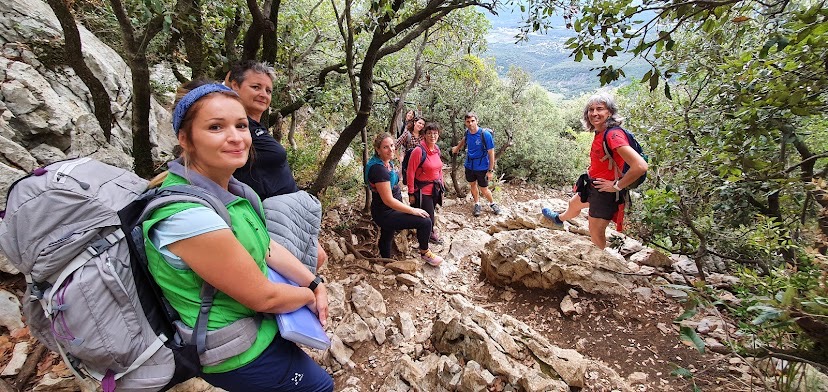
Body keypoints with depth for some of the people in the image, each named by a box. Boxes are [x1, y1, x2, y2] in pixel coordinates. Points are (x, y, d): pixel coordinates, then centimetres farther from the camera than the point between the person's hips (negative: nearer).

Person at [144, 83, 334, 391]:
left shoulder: (229, 188, -7)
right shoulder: (188, 214, -33)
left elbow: (267, 247, 4)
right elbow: (263, 297, -26)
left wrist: (315, 285, -2)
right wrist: (309, 296, -8)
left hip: (252, 319, 8)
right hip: (236, 354, -7)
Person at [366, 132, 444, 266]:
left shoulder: (387, 163, 4)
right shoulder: (379, 169, -27)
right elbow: (388, 200, -26)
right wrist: (413, 210, -20)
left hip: (386, 212, 10)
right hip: (385, 214, -10)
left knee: (386, 239, 26)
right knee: (425, 222, -12)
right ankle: (425, 253, 11)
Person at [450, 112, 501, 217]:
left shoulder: (485, 134, -22)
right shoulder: (468, 132, -5)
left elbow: (491, 152, -17)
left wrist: (490, 170, -18)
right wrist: (457, 147, 26)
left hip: (482, 167, -5)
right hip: (469, 165, 5)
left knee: (484, 190, 5)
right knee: (473, 185, 16)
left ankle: (492, 204, 31)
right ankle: (477, 205, 35)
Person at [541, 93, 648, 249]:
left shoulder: (613, 134, -28)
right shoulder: (600, 132, 0)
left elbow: (641, 166, -36)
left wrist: (617, 186, -25)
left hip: (605, 193, -10)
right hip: (592, 186, 10)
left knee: (596, 234, 4)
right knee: (573, 204, 35)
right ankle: (559, 219, 67)